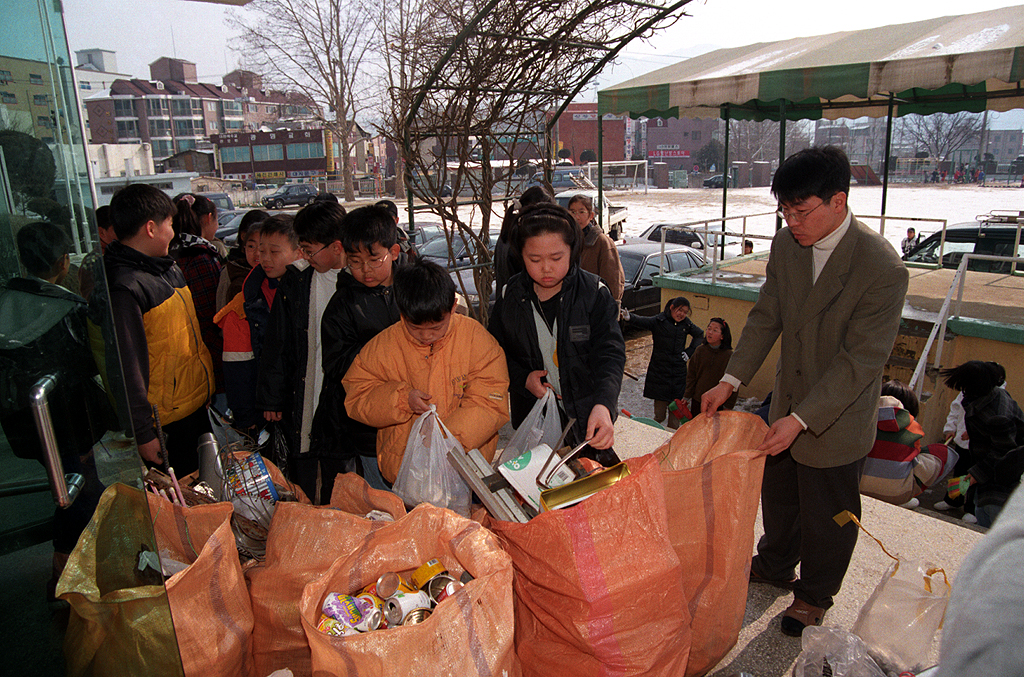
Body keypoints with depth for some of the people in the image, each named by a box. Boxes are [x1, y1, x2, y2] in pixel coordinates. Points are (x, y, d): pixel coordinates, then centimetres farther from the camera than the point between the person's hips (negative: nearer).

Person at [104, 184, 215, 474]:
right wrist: (142, 433, -19)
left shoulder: (169, 268, 8)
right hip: (166, 420, -9)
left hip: (197, 403, 9)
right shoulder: (123, 288, -21)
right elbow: (126, 367, -22)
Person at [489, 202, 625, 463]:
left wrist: (603, 406, -37)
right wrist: (522, 378, -10)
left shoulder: (595, 293, -10)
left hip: (589, 421, -1)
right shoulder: (509, 297, -2)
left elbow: (610, 354, -20)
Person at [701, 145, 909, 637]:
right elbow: (766, 318, -1)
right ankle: (775, 564, 52)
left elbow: (860, 361, -25)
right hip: (788, 403, 6)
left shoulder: (883, 269, -27)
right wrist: (730, 381, -10)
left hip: (837, 417, -6)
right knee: (777, 493, 25)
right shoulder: (785, 244, -8)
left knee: (826, 514, 16)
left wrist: (801, 420, -28)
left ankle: (814, 595, 42)